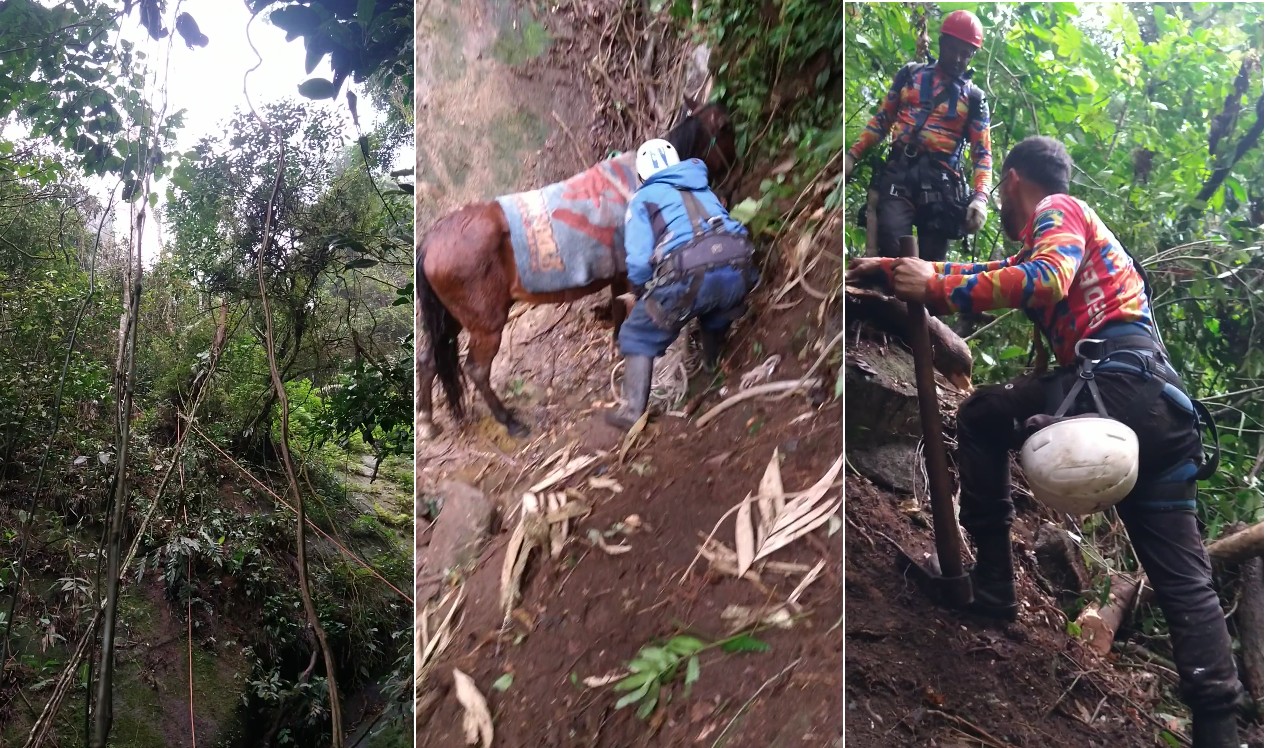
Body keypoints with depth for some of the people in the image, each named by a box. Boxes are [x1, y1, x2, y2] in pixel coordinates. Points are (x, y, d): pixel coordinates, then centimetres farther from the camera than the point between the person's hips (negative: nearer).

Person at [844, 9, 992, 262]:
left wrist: (980, 197, -10)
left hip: (941, 183, 0)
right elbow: (882, 119, 20)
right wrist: (853, 154, 5)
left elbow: (982, 153, 8)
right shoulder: (910, 74, 16)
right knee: (892, 248, -21)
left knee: (931, 263, -5)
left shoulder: (974, 97, 12)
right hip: (898, 172, 0)